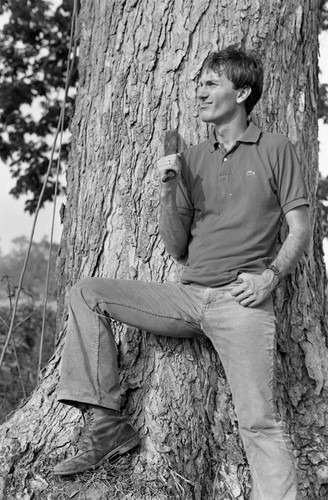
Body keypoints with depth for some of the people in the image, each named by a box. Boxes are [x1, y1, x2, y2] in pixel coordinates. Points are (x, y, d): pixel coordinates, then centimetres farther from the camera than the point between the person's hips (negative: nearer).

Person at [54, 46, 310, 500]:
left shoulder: (275, 149, 6)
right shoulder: (191, 160, 15)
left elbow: (300, 230, 5)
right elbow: (176, 247, 12)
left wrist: (270, 275, -12)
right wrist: (167, 191, -3)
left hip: (241, 301, -4)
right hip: (188, 295, 5)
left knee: (259, 421, -16)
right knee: (86, 294, -5)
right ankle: (108, 424, -6)